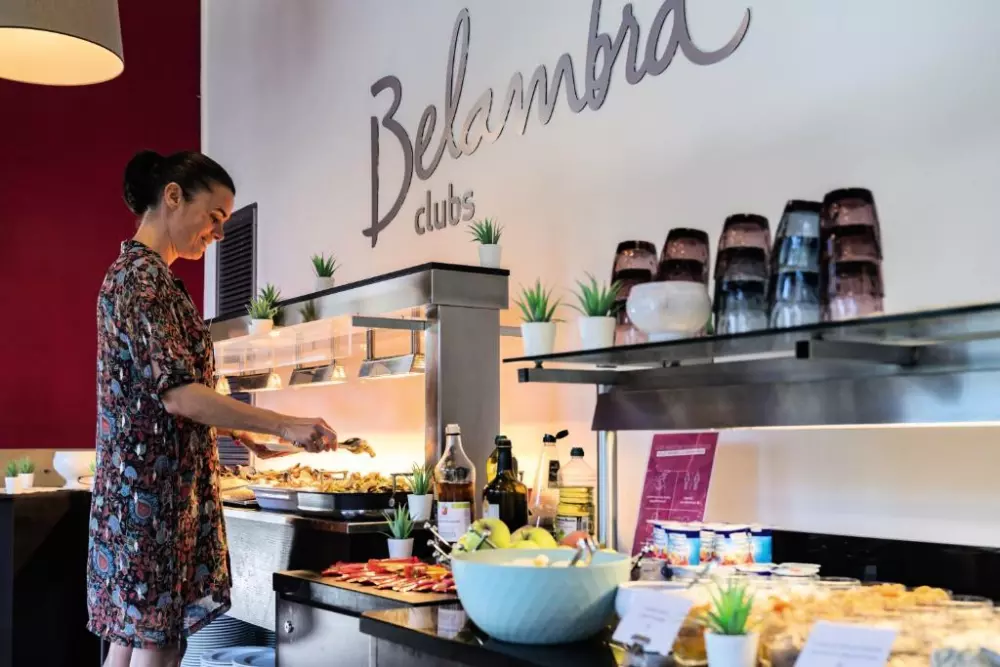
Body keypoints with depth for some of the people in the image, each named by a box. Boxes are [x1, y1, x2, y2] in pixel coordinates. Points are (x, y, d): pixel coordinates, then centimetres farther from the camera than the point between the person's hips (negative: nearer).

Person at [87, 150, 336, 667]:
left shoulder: (141, 272, 17)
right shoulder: (144, 277, -14)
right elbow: (176, 392, -22)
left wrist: (237, 432, 20)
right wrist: (284, 426, -23)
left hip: (145, 487, 10)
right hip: (153, 487, -10)